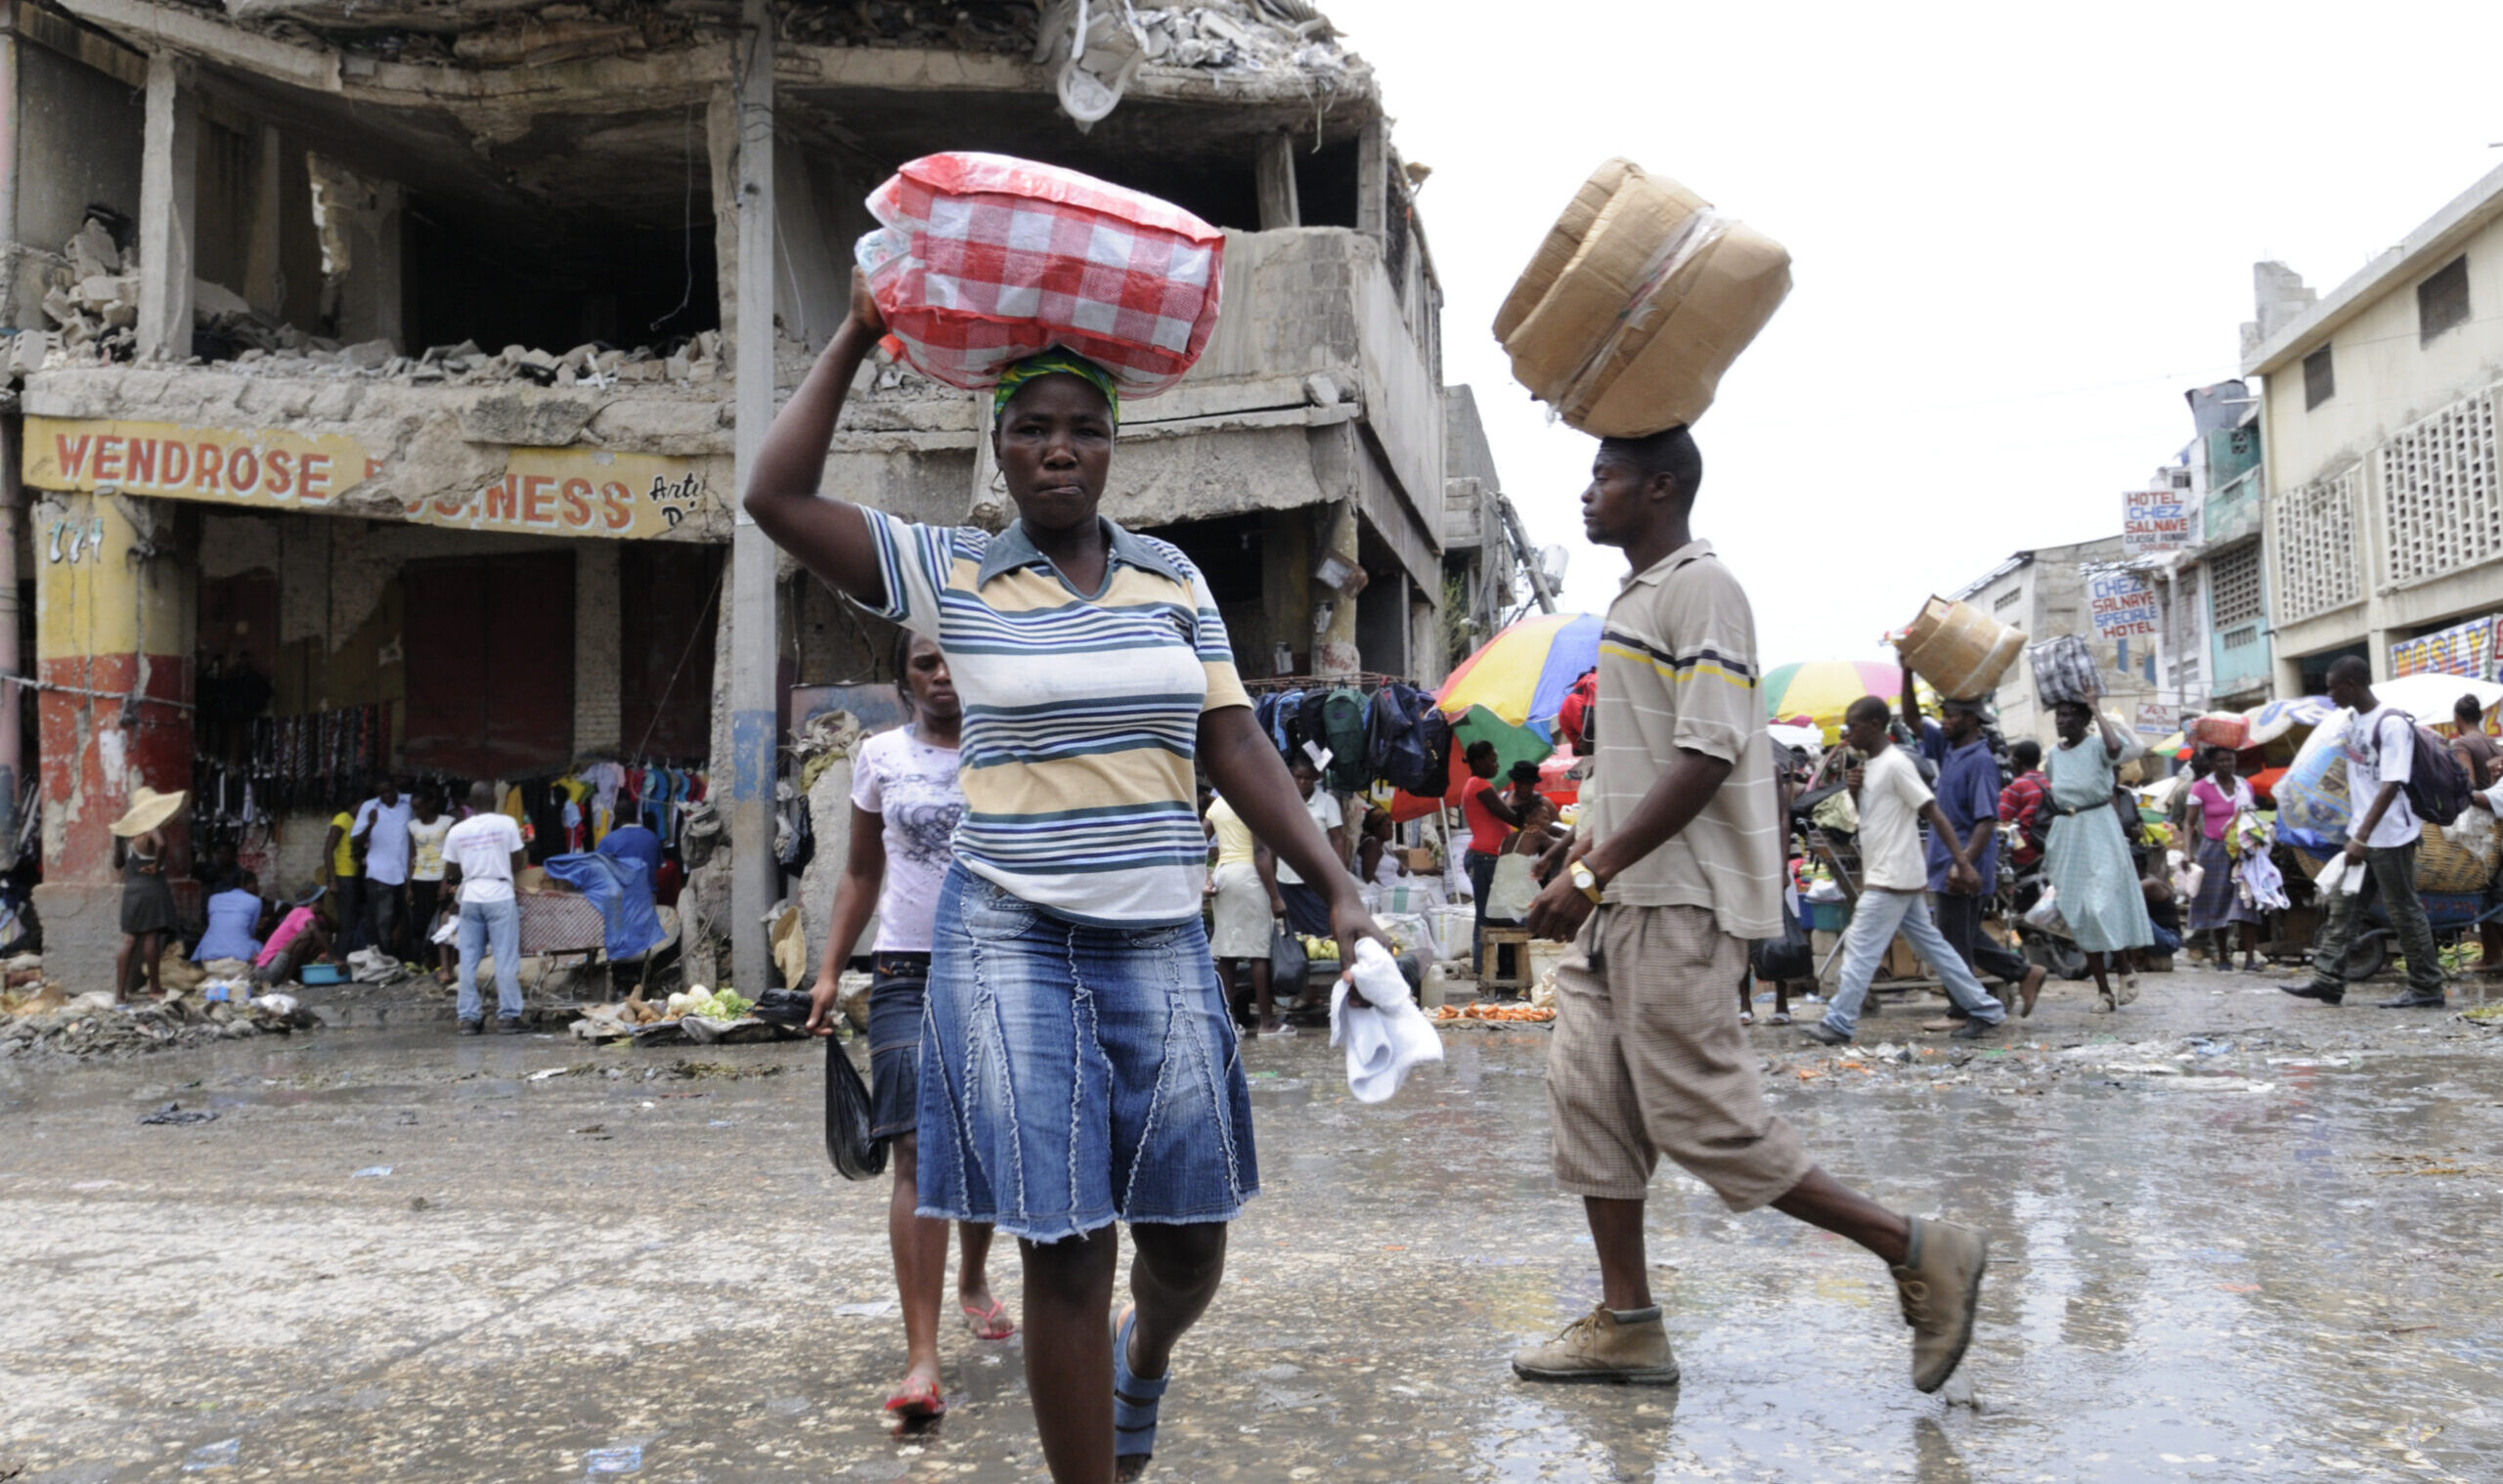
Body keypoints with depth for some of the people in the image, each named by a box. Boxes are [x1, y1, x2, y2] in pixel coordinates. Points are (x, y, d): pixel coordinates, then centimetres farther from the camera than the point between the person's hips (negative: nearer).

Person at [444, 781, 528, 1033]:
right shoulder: (506, 823, -4)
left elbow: (450, 874, 7)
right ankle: (508, 1015, 1)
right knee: (506, 959, 1)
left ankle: (468, 1017, 8)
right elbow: (517, 864, 0)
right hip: (500, 897, -3)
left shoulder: (457, 831, 3)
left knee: (468, 960, 7)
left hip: (470, 898, 3)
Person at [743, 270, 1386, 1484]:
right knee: (1064, 1254, -1)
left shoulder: (1170, 575, 8)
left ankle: (1145, 1360, 46)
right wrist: (855, 338, -2)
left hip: (1161, 942, 3)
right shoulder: (949, 575, 1)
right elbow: (777, 496, -8)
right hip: (1013, 942, -3)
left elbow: (1235, 747, 6)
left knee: (1189, 1245, 11)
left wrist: (1337, 890, -1)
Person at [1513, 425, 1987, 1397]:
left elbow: (1707, 758, -21)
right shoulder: (1636, 599, 18)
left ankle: (1920, 1254, 7)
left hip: (1676, 904, -10)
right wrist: (1581, 861, 17)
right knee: (1589, 1099, 8)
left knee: (1705, 1119, -7)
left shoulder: (1701, 588, -12)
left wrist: (1591, 874, -23)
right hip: (1620, 903, 10)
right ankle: (1626, 1326, 16)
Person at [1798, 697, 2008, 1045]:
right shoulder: (1870, 765, 13)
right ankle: (1984, 1010, 17)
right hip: (1884, 874, 10)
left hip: (1892, 877, -10)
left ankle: (1838, 1024, -3)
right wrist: (1856, 791, 1)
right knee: (1931, 944, 12)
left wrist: (1964, 863, -23)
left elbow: (1935, 813, -18)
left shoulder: (1896, 764, -16)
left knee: (1860, 947, -7)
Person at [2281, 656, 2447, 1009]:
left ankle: (2427, 989, 8)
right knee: (2342, 906, 8)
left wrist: (2362, 837, -28)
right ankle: (2327, 978, 11)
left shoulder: (2392, 724, -19)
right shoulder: (2350, 718, 7)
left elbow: (2391, 786, -25)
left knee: (2404, 909, -1)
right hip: (2359, 832, 8)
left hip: (2390, 835, -8)